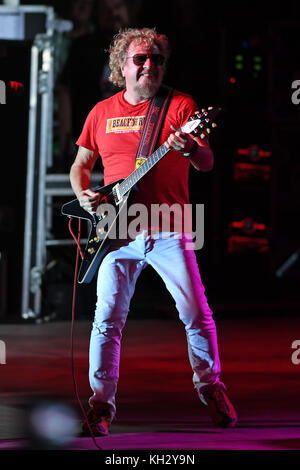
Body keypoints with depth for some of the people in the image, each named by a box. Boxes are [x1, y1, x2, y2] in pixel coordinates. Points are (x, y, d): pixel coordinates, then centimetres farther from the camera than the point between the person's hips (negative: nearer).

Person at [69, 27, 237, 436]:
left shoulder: (181, 106, 3)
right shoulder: (102, 112, 11)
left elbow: (207, 163, -6)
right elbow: (80, 164, 20)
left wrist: (191, 149, -29)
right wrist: (83, 194, -1)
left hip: (169, 230, -2)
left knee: (197, 314, -4)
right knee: (107, 319, -3)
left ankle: (210, 386, 16)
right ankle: (101, 403, 5)